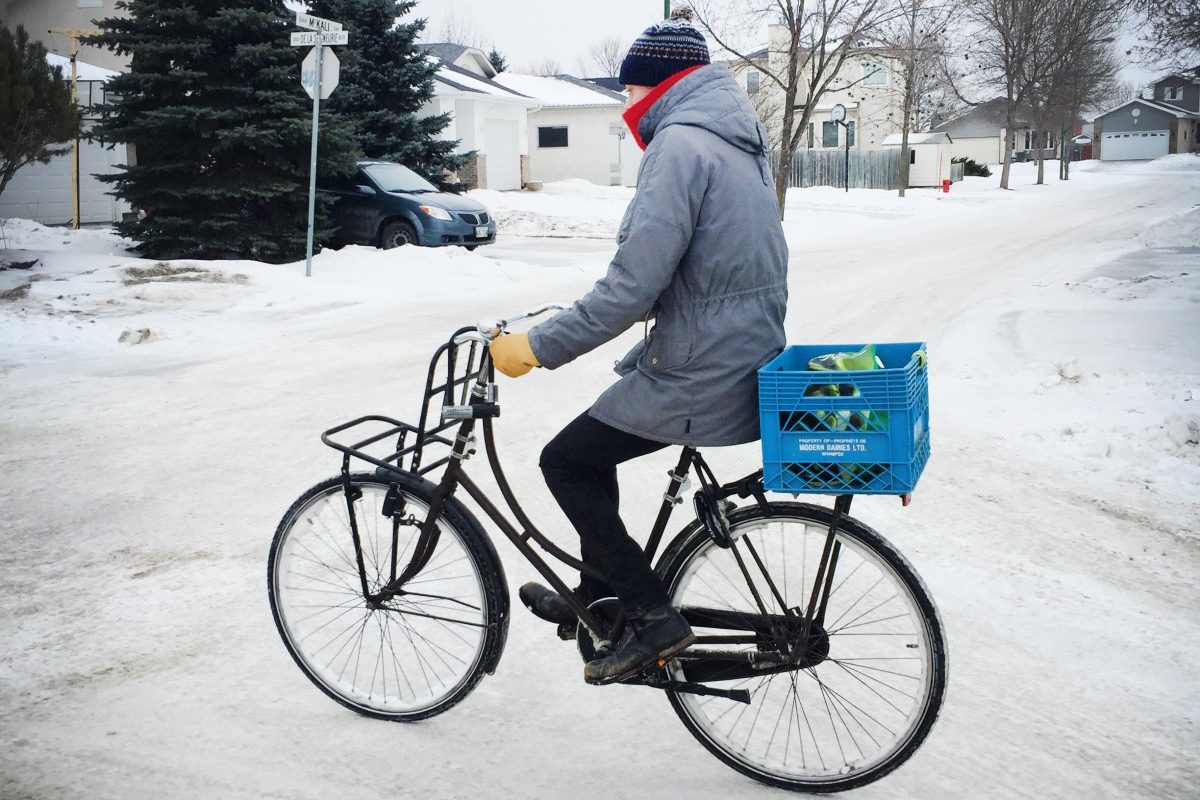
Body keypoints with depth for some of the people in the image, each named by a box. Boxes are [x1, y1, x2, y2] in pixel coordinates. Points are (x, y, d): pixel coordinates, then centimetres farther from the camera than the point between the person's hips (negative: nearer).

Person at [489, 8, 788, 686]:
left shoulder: (679, 146, -18)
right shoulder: (739, 143, 14)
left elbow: (634, 286, -25)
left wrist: (540, 346, -17)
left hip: (700, 377, -10)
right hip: (746, 356, 10)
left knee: (565, 462, 3)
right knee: (591, 449, 22)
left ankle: (655, 617, 3)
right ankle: (600, 596, 33)